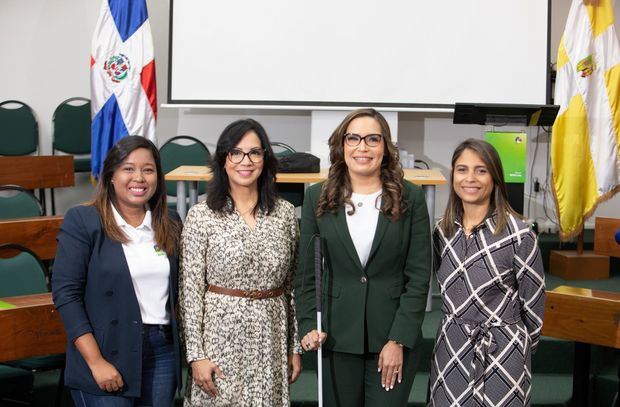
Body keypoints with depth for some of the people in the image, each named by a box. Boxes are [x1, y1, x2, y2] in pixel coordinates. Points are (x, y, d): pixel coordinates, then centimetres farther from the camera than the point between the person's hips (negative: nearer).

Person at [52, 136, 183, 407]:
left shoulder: (170, 224, 8)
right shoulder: (81, 221, -6)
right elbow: (66, 293, -11)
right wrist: (96, 361, -15)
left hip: (163, 353, 4)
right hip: (108, 354, -4)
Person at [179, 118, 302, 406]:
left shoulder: (285, 213, 4)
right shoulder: (201, 216, -4)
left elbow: (292, 285, 9)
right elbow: (190, 290, -5)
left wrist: (295, 347, 9)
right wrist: (196, 354, -8)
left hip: (272, 337, 3)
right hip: (221, 336, -2)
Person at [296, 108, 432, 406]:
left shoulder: (410, 198, -2)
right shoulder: (318, 198, 2)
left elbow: (418, 277, -4)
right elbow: (307, 272, 5)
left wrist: (398, 340, -9)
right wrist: (309, 325, -7)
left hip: (394, 337, -1)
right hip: (336, 337, 1)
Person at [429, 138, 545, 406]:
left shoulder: (519, 234, -12)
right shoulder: (443, 231, 3)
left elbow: (533, 301, -3)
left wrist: (525, 346, 7)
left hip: (501, 352, -4)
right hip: (450, 349, 4)